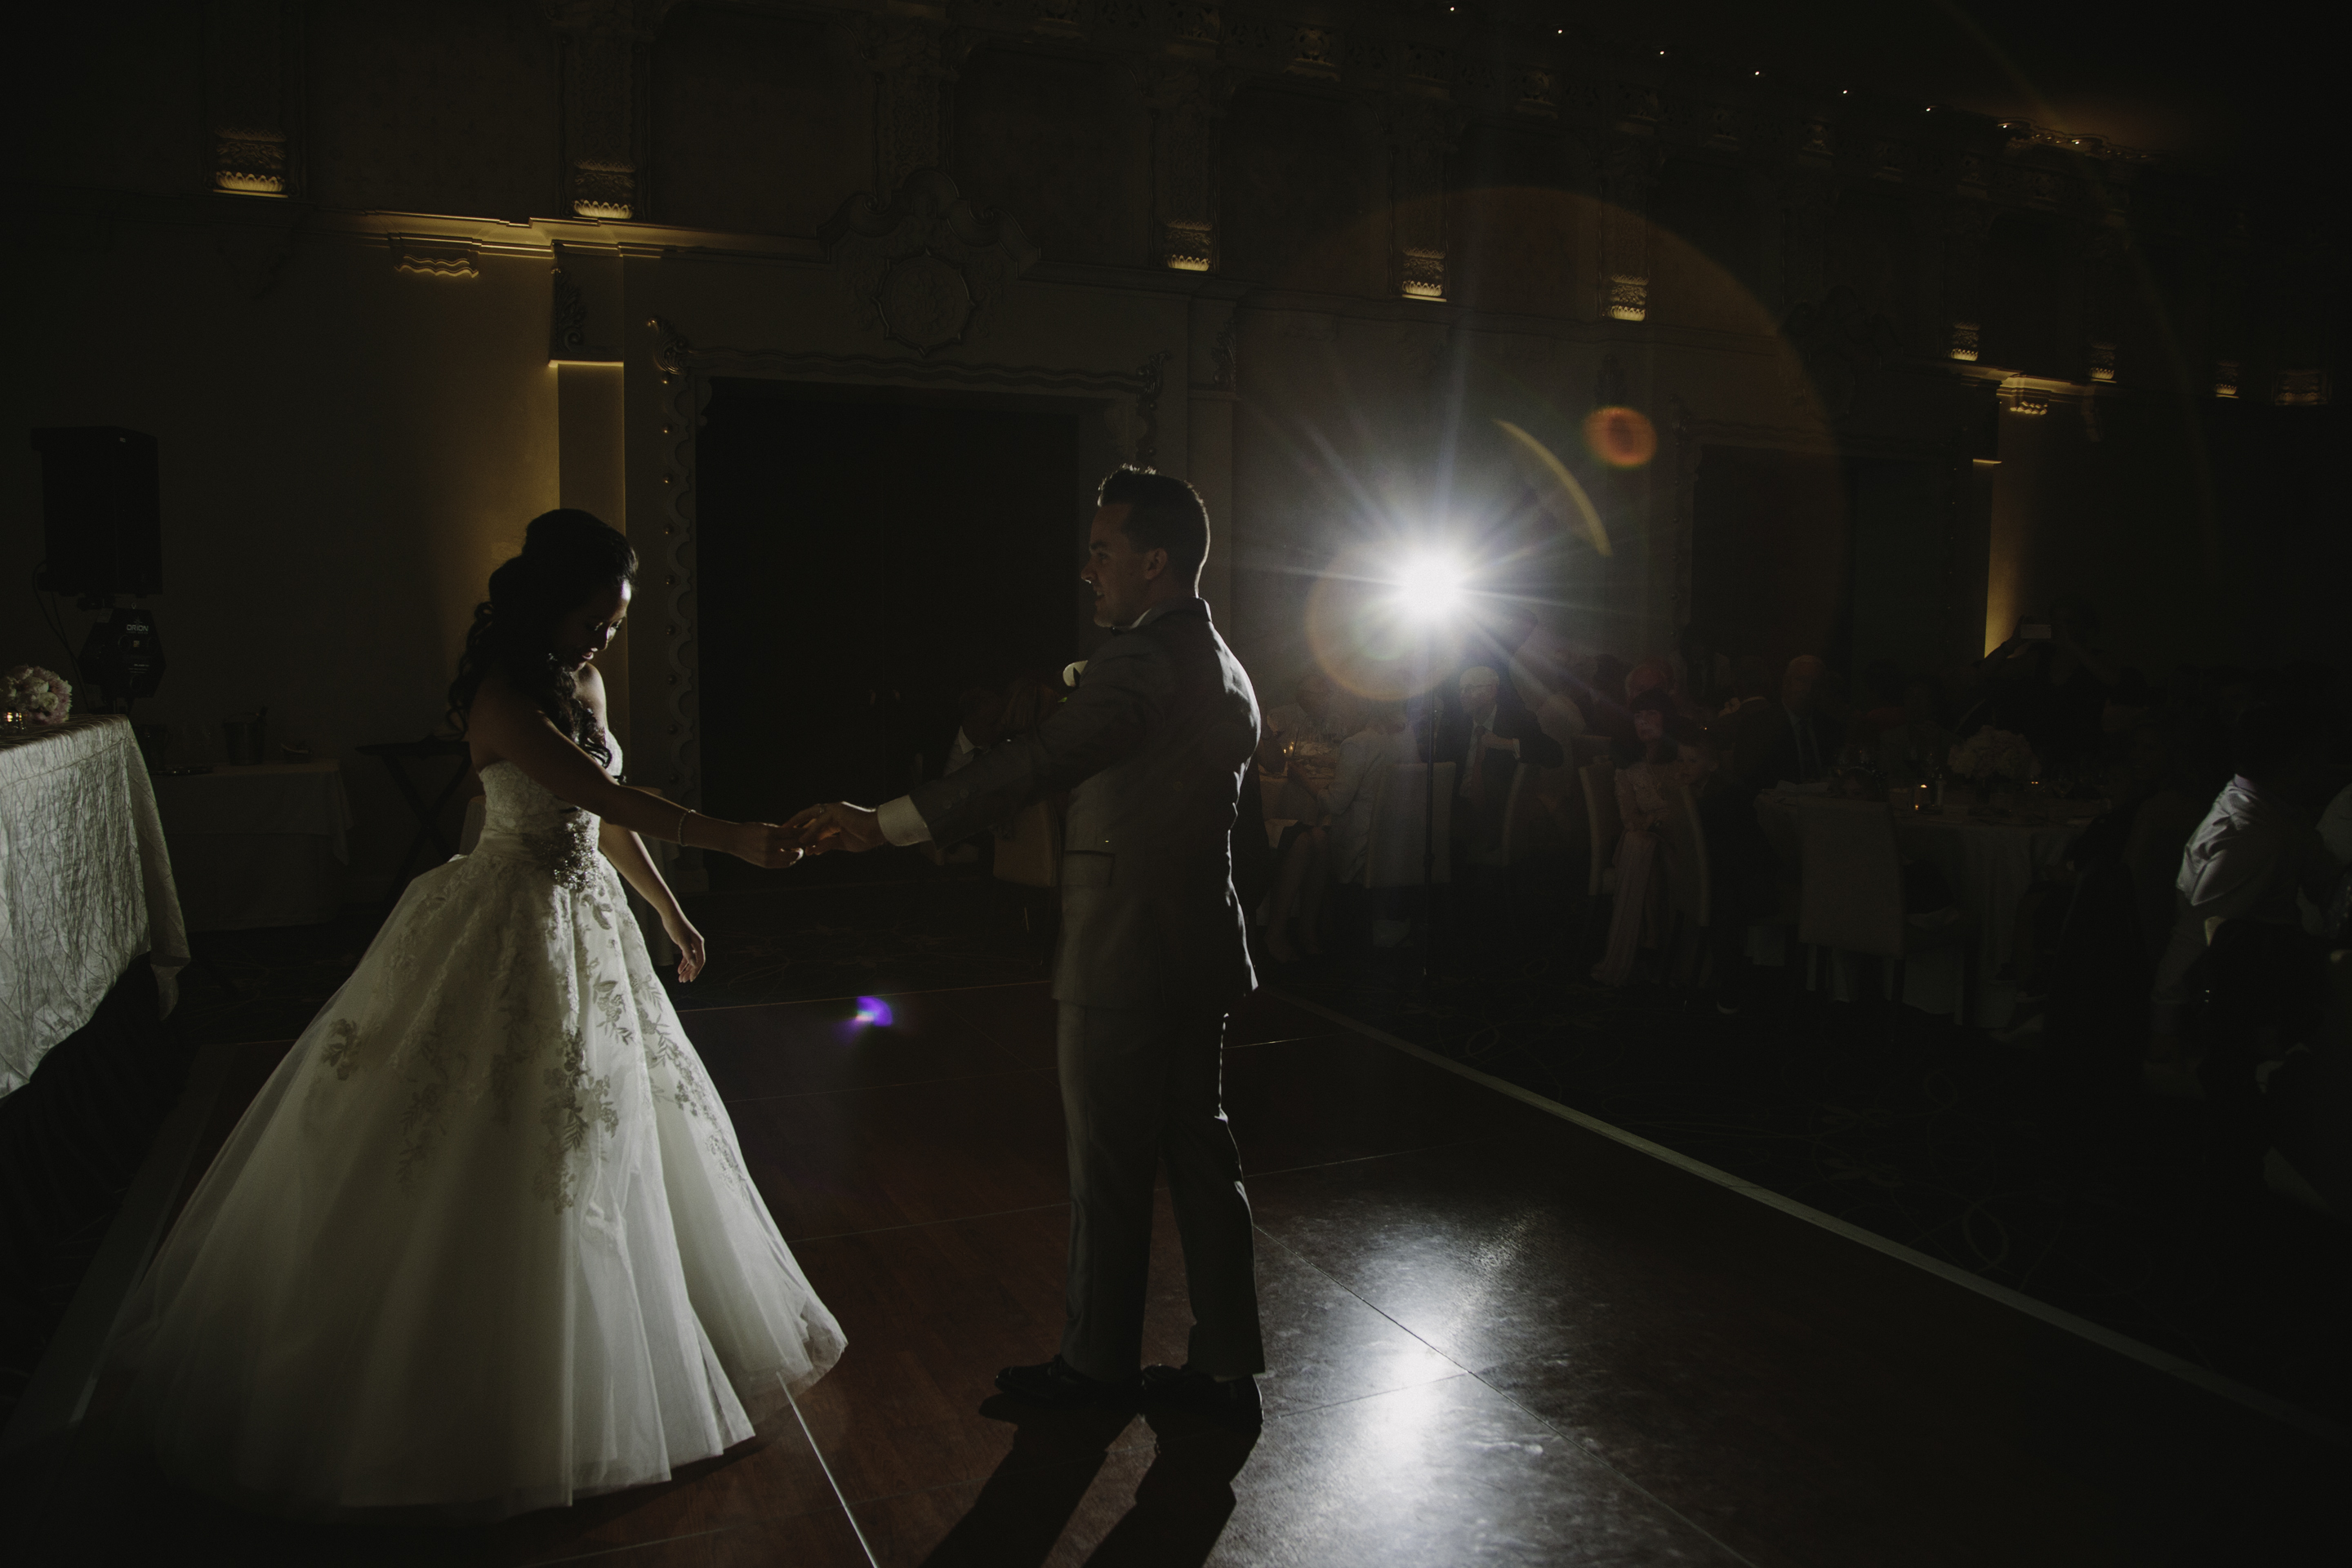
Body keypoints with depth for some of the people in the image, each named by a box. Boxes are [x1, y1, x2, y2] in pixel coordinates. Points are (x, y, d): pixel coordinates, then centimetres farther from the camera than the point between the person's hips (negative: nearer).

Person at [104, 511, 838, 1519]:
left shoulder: (585, 687, 8)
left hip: (586, 923, 9)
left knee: (611, 1126, 15)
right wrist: (736, 840, -28)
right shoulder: (503, 696, -18)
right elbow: (609, 797, -27)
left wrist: (670, 911, 16)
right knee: (483, 1152, 0)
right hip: (511, 932, -9)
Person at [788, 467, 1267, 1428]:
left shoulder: (1140, 662, -18)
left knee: (1109, 1172, 6)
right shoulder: (1228, 672, 12)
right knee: (1198, 1153, 14)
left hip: (1124, 962, -9)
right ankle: (1227, 1368, 23)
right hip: (1199, 955, 9)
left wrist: (886, 824, -31)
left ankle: (1098, 1361, 23)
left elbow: (1032, 766, -29)